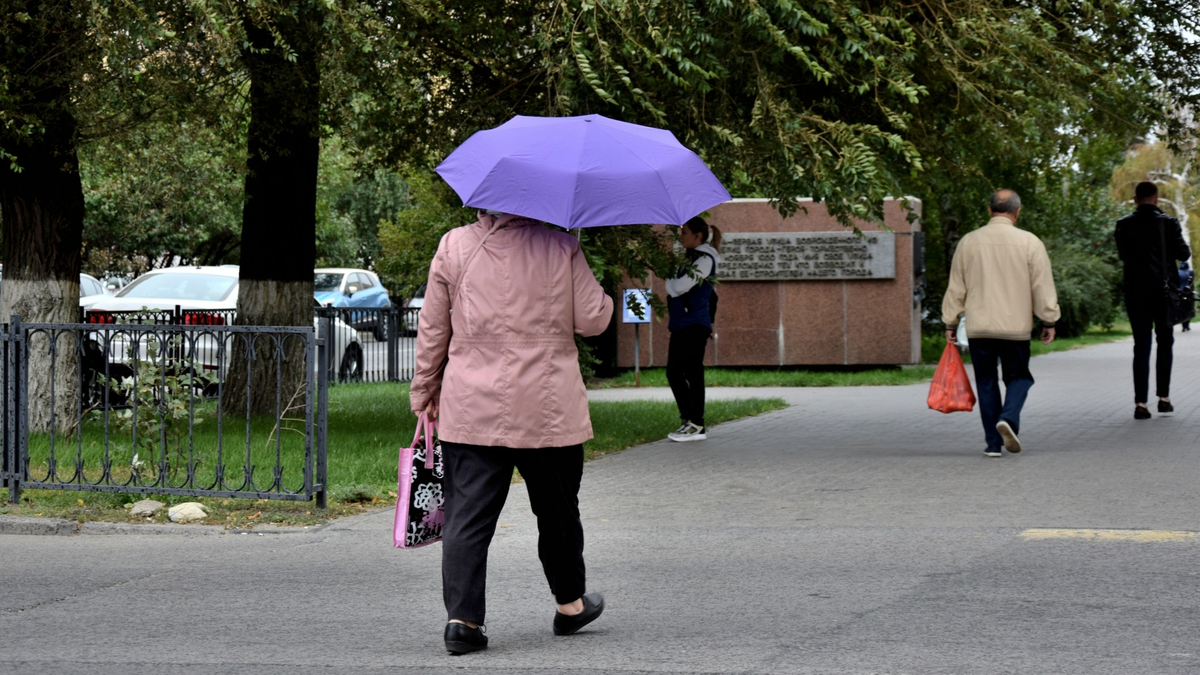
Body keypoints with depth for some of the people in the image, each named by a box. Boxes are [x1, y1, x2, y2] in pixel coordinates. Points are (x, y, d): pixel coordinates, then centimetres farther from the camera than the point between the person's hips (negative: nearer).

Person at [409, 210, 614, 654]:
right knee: (556, 508, 16)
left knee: (467, 513, 1)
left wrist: (425, 393, 15)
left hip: (470, 410, 1)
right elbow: (592, 320, -2)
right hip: (549, 410, 0)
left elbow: (432, 329, 5)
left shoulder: (454, 246, 1)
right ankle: (570, 604, 31)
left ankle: (461, 617, -9)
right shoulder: (561, 248, -3)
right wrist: (605, 298, 21)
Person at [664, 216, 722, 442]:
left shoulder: (704, 259, -10)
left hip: (694, 324, -10)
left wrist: (668, 281, 1)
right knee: (674, 373, 9)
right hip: (682, 324, 10)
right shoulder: (690, 258, 18)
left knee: (692, 373, -8)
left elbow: (680, 287, -17)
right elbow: (674, 288, 24)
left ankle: (696, 425, -5)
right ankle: (689, 421, 15)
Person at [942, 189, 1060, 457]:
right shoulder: (1029, 242, -4)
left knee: (986, 382, 9)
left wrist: (950, 323, 15)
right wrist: (1049, 321, 7)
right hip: (1016, 326, -1)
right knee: (1018, 377, 12)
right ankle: (1008, 418, -15)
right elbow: (1043, 287, -2)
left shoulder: (968, 242, 2)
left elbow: (956, 287, 7)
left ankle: (993, 443, 7)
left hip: (979, 327, 1)